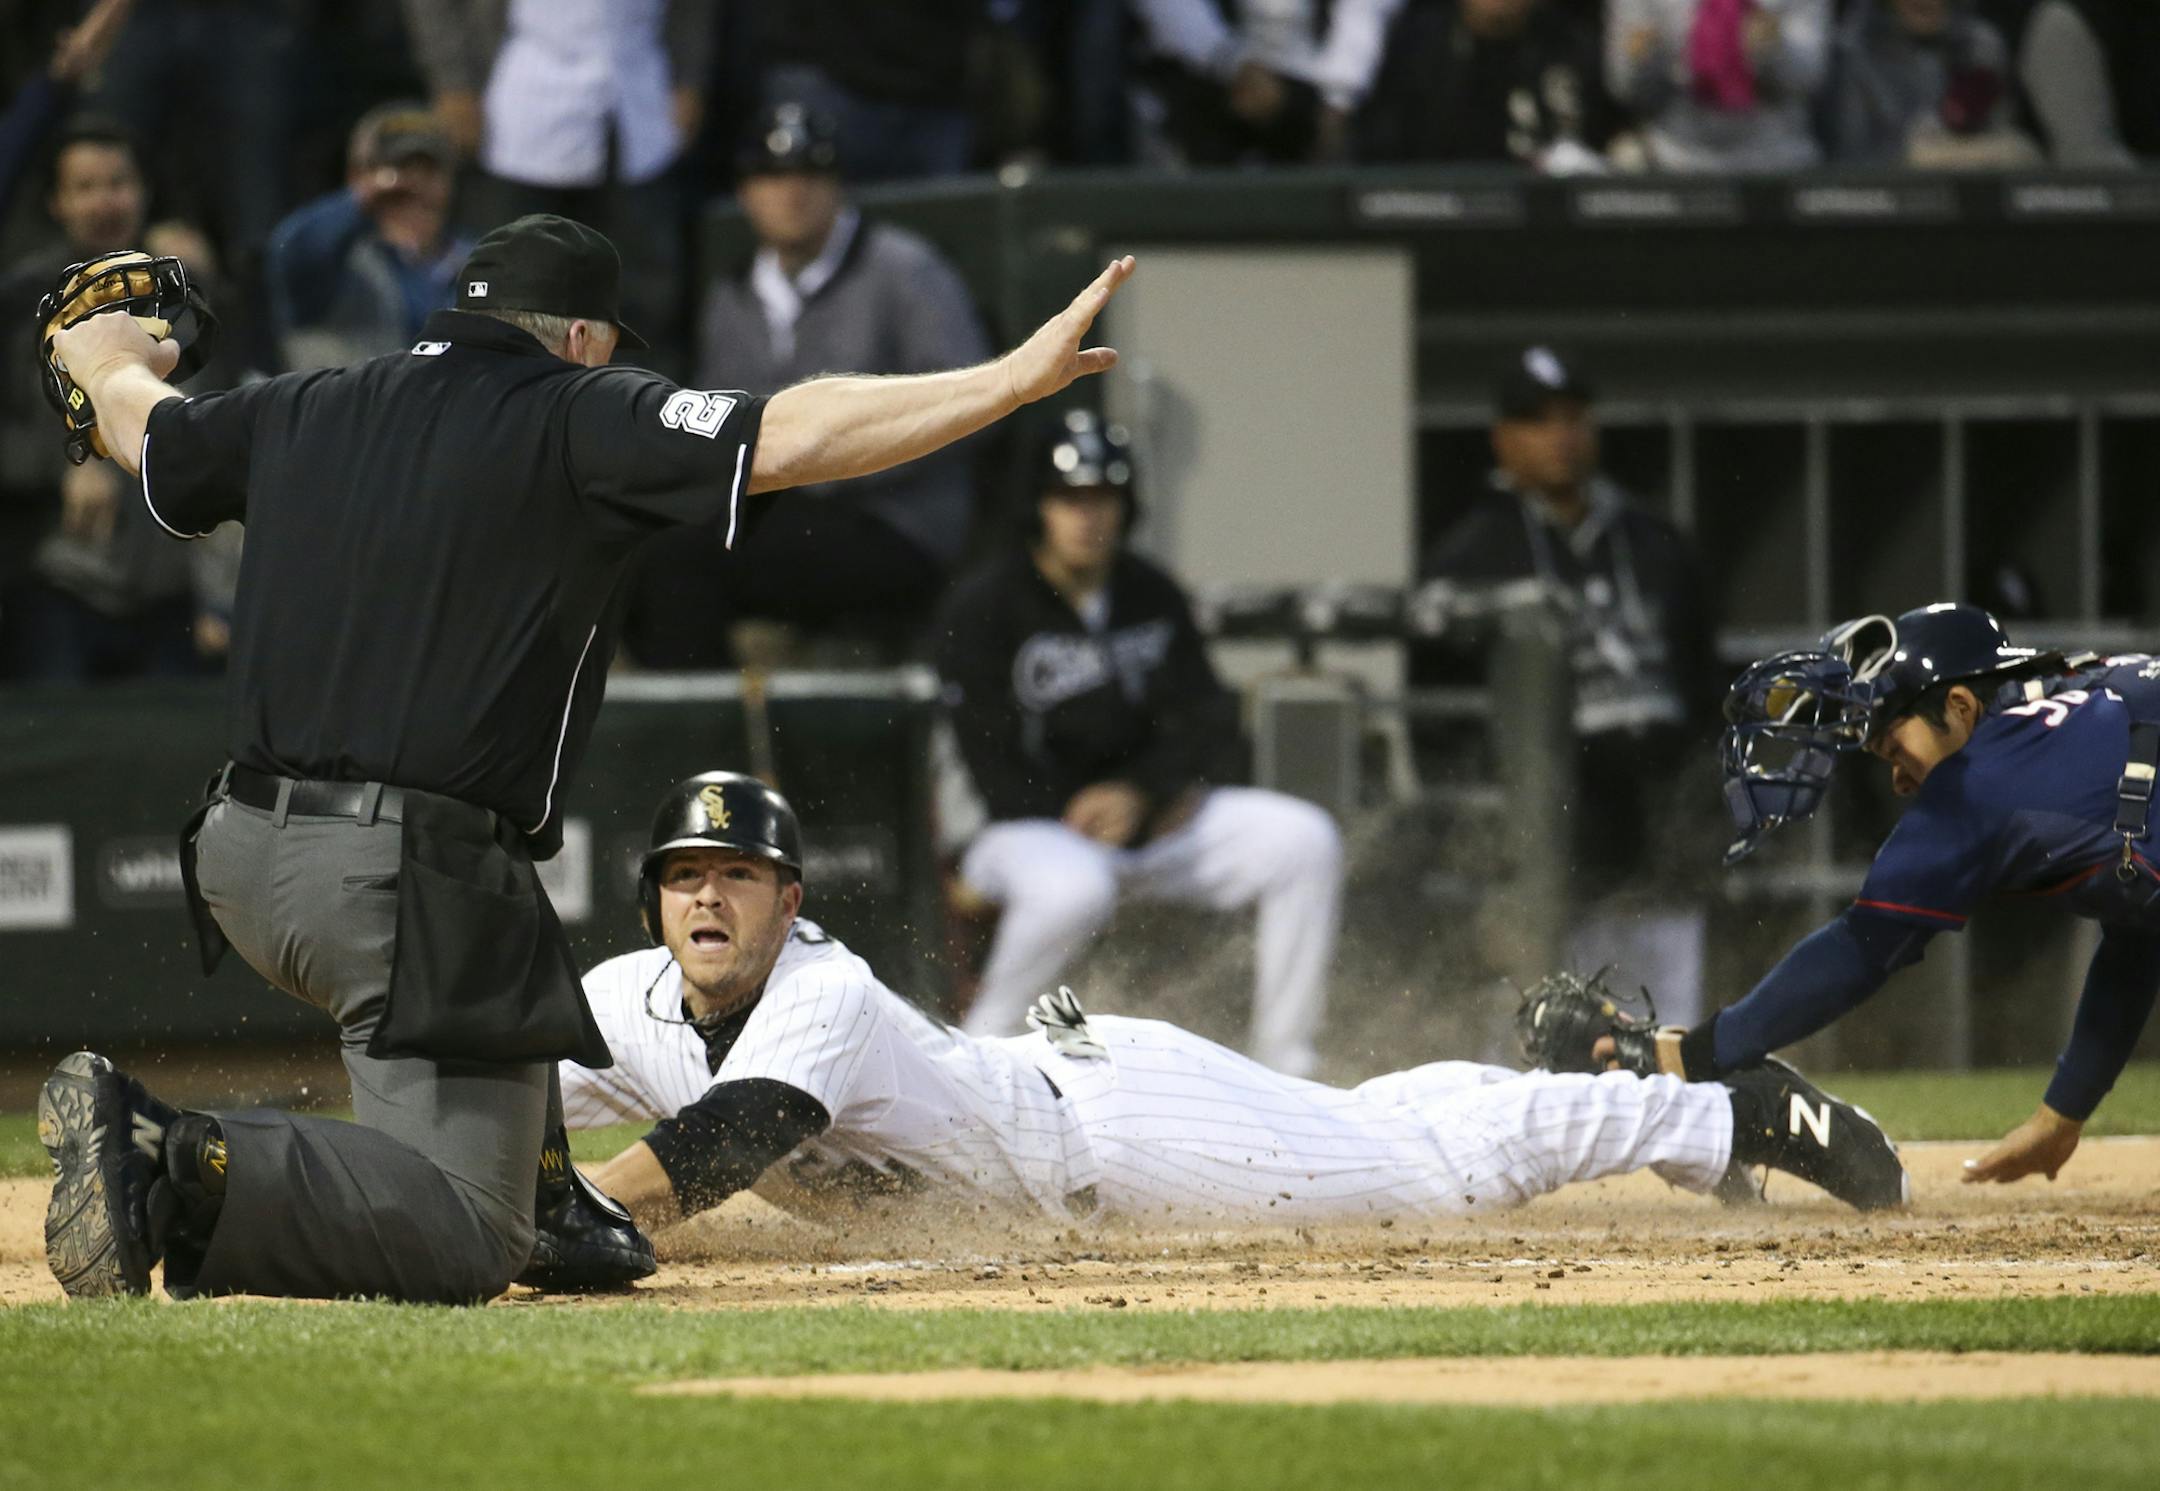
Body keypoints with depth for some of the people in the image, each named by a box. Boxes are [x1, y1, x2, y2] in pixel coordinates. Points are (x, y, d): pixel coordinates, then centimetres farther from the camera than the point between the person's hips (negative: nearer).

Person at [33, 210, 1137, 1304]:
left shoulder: (302, 412, 14)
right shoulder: (576, 417, -3)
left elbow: (138, 425, 34)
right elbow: (791, 437, -14)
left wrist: (102, 354, 58)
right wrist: (1018, 379, -12)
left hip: (244, 858, 8)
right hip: (408, 883, -7)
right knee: (468, 1244, -8)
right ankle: (194, 1174, -27)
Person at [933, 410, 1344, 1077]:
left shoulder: (1153, 597, 9)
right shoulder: (982, 608, -10)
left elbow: (1207, 724, 6)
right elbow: (994, 767, -15)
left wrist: (1140, 792, -16)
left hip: (1143, 817, 6)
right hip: (1023, 827, -6)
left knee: (1304, 840, -11)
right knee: (1072, 888, -41)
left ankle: (1284, 1066, -7)